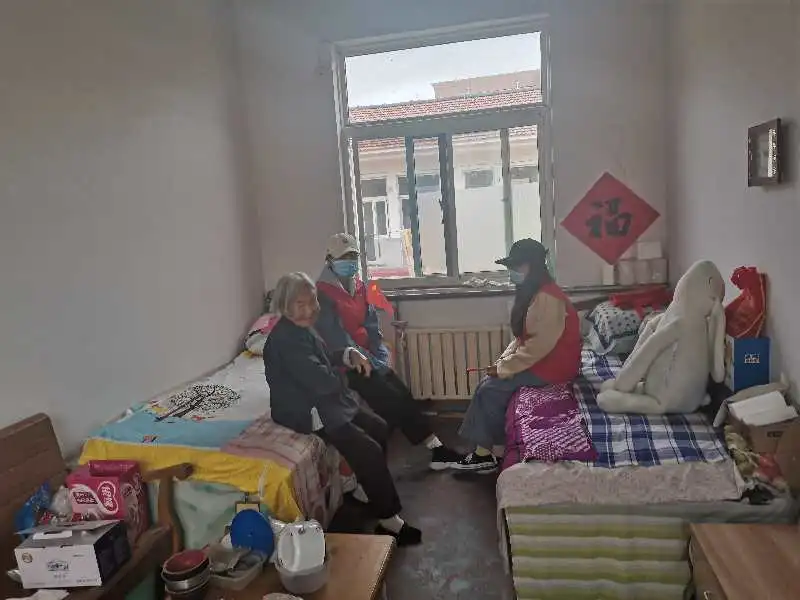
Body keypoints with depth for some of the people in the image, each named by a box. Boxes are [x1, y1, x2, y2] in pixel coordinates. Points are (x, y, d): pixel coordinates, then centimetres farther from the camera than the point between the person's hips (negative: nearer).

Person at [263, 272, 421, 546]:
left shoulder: (301, 328, 7)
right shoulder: (285, 339, -25)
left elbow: (324, 357, 21)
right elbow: (321, 382, -29)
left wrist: (349, 354, 1)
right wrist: (343, 376, -7)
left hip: (324, 402, 11)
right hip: (306, 413, -11)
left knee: (378, 427, 14)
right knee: (369, 451, -16)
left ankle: (366, 489, 28)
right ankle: (389, 521, -5)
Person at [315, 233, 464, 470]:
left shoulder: (359, 287, 10)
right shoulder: (323, 294, -12)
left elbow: (371, 324, 11)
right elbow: (335, 337, -17)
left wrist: (381, 357, -2)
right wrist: (369, 362, -17)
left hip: (368, 357, 7)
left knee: (403, 395, -9)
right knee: (391, 399, -15)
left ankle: (437, 449, -8)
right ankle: (436, 448, -6)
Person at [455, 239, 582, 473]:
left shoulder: (547, 298, -23)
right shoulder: (532, 294, 9)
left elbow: (539, 345, -27)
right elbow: (522, 337, 14)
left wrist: (504, 368, -19)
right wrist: (502, 362, 1)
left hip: (552, 365, -10)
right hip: (538, 359, 10)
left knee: (492, 389, -12)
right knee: (487, 383, 0)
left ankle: (494, 452, 3)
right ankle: (484, 450, 3)